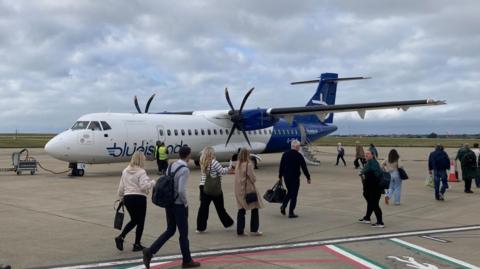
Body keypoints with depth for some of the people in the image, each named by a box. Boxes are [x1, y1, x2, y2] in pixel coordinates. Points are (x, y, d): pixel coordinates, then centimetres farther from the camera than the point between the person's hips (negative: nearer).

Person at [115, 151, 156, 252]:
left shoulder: (125, 171, 9)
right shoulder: (141, 172, -11)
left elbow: (121, 188, 12)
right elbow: (144, 186, -20)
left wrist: (121, 198, 24)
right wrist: (153, 183, -4)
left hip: (127, 198, 7)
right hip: (139, 198, -6)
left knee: (134, 220, 22)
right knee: (140, 222, 8)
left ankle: (121, 237, 7)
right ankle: (137, 244, 13)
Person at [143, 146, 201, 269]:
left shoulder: (171, 166, 5)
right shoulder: (185, 170, -19)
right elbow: (181, 190, -25)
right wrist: (185, 202, -9)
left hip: (169, 203, 7)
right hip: (179, 205, -7)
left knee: (170, 230, 18)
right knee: (183, 233, 8)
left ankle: (150, 252, 7)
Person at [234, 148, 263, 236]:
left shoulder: (238, 165, 5)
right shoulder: (248, 165, -15)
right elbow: (253, 179, -12)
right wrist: (253, 179, 7)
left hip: (239, 190, 7)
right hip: (248, 190, -7)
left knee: (241, 210, 12)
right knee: (254, 209, 7)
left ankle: (239, 231, 12)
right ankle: (254, 230, 8)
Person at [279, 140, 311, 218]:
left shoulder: (285, 154, 4)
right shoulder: (299, 155, -11)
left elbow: (281, 166, 8)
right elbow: (304, 167, -9)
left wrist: (280, 176, 17)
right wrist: (308, 178, 0)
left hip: (286, 177, 5)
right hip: (295, 178, -5)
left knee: (289, 192, 22)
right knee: (294, 195, 2)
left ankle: (283, 206, 5)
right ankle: (291, 213, 2)